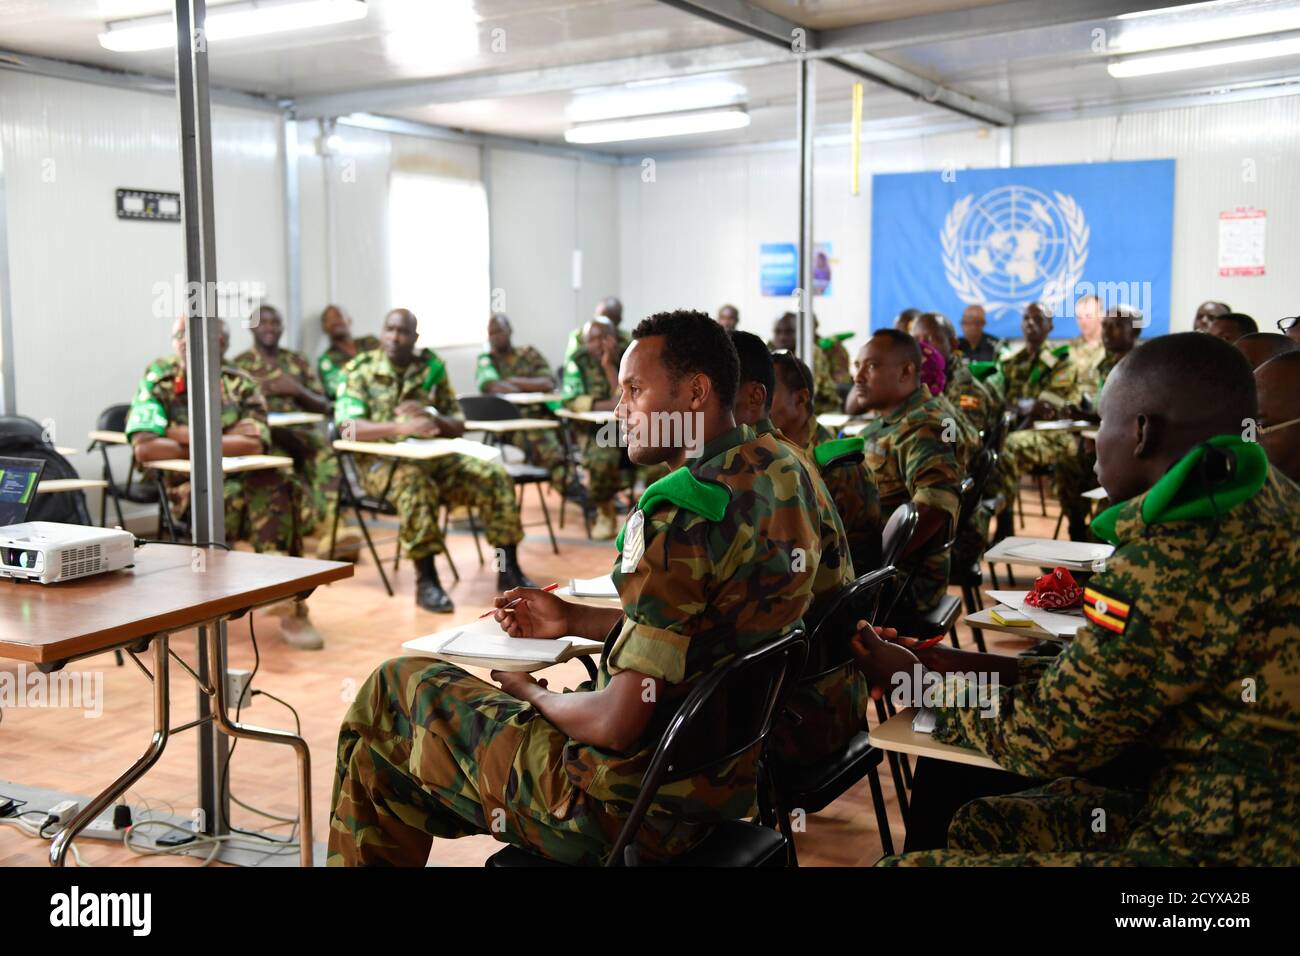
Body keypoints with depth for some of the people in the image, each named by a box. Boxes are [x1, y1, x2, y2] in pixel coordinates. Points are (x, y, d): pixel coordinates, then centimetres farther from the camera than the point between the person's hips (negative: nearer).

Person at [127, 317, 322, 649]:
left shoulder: (239, 383, 7)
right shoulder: (157, 381, 2)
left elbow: (254, 443, -10)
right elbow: (144, 448, -13)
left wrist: (187, 436, -13)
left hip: (243, 481, 3)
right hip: (189, 489, -2)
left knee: (278, 487, -30)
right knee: (234, 496, -33)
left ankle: (289, 601, -20)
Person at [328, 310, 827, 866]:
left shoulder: (678, 514, -27)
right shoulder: (782, 469, 2)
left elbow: (617, 723, -27)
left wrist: (534, 696, -6)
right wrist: (577, 621, 12)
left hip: (630, 810, -9)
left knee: (392, 692, 8)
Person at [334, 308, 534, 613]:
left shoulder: (432, 368, 8)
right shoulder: (359, 370, -2)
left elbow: (458, 425, 9)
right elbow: (349, 427, -17)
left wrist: (432, 419, -15)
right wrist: (402, 427, -30)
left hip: (433, 456, 4)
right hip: (382, 460, -4)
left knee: (494, 476, -16)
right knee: (415, 483, -38)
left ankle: (508, 569, -8)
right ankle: (426, 580, -29)